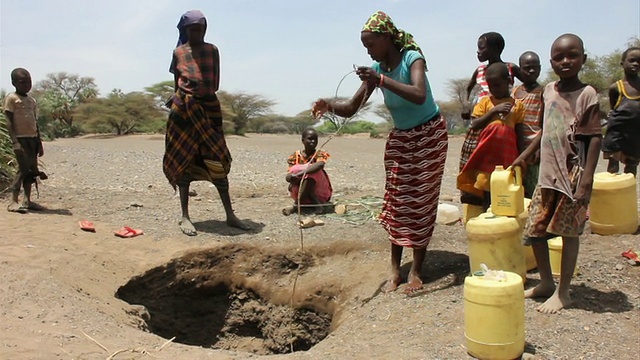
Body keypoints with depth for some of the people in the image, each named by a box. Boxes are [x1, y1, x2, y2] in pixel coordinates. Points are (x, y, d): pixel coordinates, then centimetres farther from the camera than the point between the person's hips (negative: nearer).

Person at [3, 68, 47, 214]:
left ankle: (28, 201, 13)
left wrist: (39, 142, 16)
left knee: (32, 169, 7)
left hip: (33, 138, 7)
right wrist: (15, 141, -20)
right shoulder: (11, 98, -4)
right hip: (20, 138, -7)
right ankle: (14, 201, -8)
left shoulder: (32, 100, 16)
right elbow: (9, 122, -11)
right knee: (23, 169, -12)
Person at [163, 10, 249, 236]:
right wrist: (185, 96, -2)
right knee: (184, 162, 0)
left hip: (209, 108, 1)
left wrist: (202, 91, -5)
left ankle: (230, 215, 4)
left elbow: (215, 84, 7)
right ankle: (185, 216, 5)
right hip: (184, 109, -1)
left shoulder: (212, 50, 9)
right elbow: (177, 83, 9)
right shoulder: (178, 53, 6)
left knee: (217, 162, 0)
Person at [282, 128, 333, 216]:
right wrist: (290, 177, -35)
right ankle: (316, 203, -20)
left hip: (319, 191, -2)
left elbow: (320, 164, -34)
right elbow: (289, 175, -9)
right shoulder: (296, 156, -1)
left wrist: (300, 173, -45)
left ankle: (296, 205, -27)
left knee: (310, 173, -29)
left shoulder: (320, 154, -9)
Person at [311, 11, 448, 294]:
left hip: (429, 136, -5)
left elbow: (419, 96, -37)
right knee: (396, 201, 2)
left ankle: (416, 271, 4)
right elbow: (351, 108, -5)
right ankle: (395, 270, 7)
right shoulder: (376, 69, -3)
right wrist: (330, 105, -25)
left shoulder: (412, 58, -18)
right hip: (399, 138, 5)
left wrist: (382, 80, -41)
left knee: (421, 202, -2)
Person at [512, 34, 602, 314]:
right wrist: (524, 156, 21)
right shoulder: (548, 91, 10)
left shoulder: (587, 94, -8)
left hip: (573, 174, -6)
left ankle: (563, 292, 17)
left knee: (568, 231, 3)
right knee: (534, 228, 9)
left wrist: (587, 179, -18)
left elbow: (595, 138, -12)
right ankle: (546, 283, 28)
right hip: (547, 173, 6)